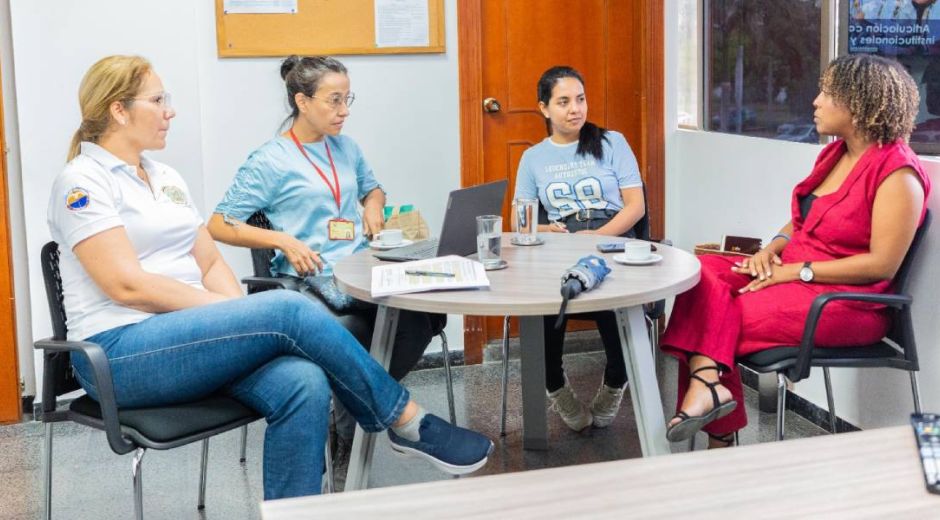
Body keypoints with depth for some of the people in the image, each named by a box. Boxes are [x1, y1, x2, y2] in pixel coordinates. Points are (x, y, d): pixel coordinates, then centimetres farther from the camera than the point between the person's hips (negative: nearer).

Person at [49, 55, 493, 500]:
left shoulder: (165, 177, 18)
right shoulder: (82, 182, -6)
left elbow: (211, 263, 15)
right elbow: (127, 285, -16)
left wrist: (239, 314, -6)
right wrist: (232, 311, -14)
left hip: (186, 337, 7)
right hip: (121, 353, -7)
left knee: (302, 384, -24)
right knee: (289, 312, -24)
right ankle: (407, 421, -10)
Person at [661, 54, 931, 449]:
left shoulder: (897, 172, -14)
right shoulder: (834, 153, 12)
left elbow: (882, 265, -19)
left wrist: (797, 271, -18)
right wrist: (771, 250, -2)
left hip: (848, 301, -8)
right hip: (792, 277, 8)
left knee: (715, 314, -20)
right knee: (705, 272, -18)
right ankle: (706, 381, -32)